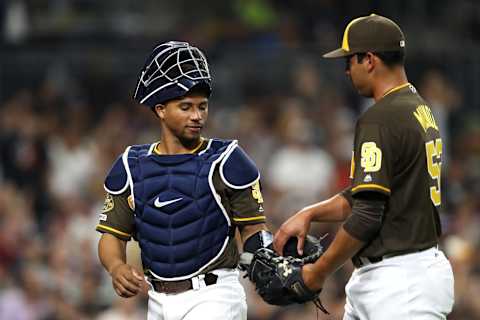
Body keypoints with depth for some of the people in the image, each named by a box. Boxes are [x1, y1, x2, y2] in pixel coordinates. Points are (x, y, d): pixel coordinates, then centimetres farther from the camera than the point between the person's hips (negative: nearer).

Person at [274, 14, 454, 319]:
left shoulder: (379, 120, -16)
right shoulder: (421, 110, 15)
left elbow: (367, 216, -20)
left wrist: (319, 272, -9)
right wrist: (309, 213, 13)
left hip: (400, 282, -10)